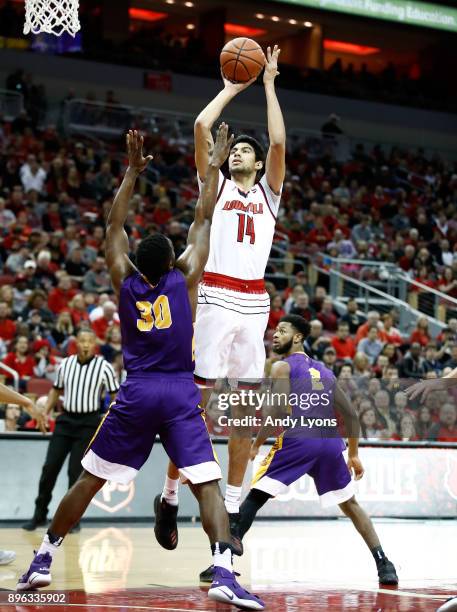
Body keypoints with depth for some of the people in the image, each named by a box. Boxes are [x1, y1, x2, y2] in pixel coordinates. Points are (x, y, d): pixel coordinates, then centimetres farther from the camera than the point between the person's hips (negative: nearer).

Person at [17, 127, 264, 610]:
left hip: (136, 392, 2)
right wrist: (213, 168, 21)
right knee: (207, 485, -8)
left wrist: (132, 172, 22)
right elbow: (202, 220, 11)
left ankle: (42, 560, 17)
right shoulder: (185, 278, 2)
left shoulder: (126, 281, 7)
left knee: (89, 479, 13)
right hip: (181, 393, -2)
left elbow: (114, 226, 18)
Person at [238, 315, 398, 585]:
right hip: (331, 442, 5)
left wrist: (256, 445, -2)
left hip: (297, 440, -5)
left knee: (254, 498, 0)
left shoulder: (282, 367, 7)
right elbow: (351, 415, 25)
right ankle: (384, 565, 13)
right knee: (350, 504, 22)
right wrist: (354, 455, 32)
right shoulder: (325, 371, 26)